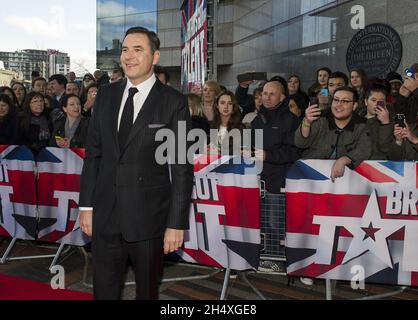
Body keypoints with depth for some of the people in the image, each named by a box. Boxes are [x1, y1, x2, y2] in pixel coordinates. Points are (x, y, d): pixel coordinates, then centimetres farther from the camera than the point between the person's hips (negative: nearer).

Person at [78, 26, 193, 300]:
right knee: (104, 289, 15)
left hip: (148, 216, -4)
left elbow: (182, 167, -9)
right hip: (105, 214, 4)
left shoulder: (174, 102, -7)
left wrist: (177, 223, -11)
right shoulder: (106, 95, 7)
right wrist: (87, 205, 6)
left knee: (147, 289, 15)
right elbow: (93, 153, 9)